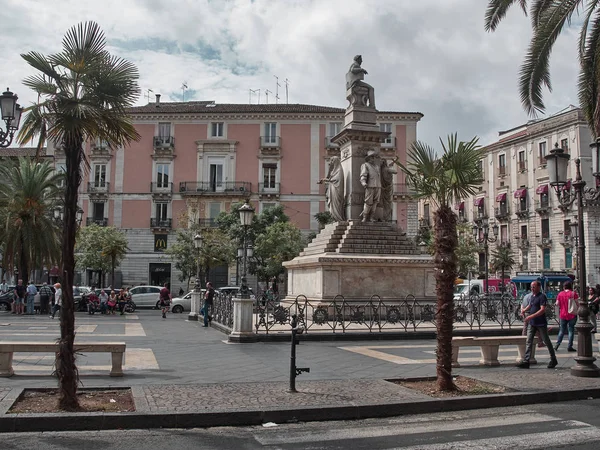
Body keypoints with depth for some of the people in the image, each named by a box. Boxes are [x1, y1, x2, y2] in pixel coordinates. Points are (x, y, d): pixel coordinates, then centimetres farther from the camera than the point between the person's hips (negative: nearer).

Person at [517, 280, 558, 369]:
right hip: (532, 323, 7)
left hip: (541, 323, -7)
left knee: (546, 341, 6)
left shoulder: (542, 296, -12)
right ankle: (525, 361, -3)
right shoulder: (531, 296, 12)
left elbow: (542, 310, -21)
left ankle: (553, 360, 22)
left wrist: (531, 316, -26)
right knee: (529, 342, 0)